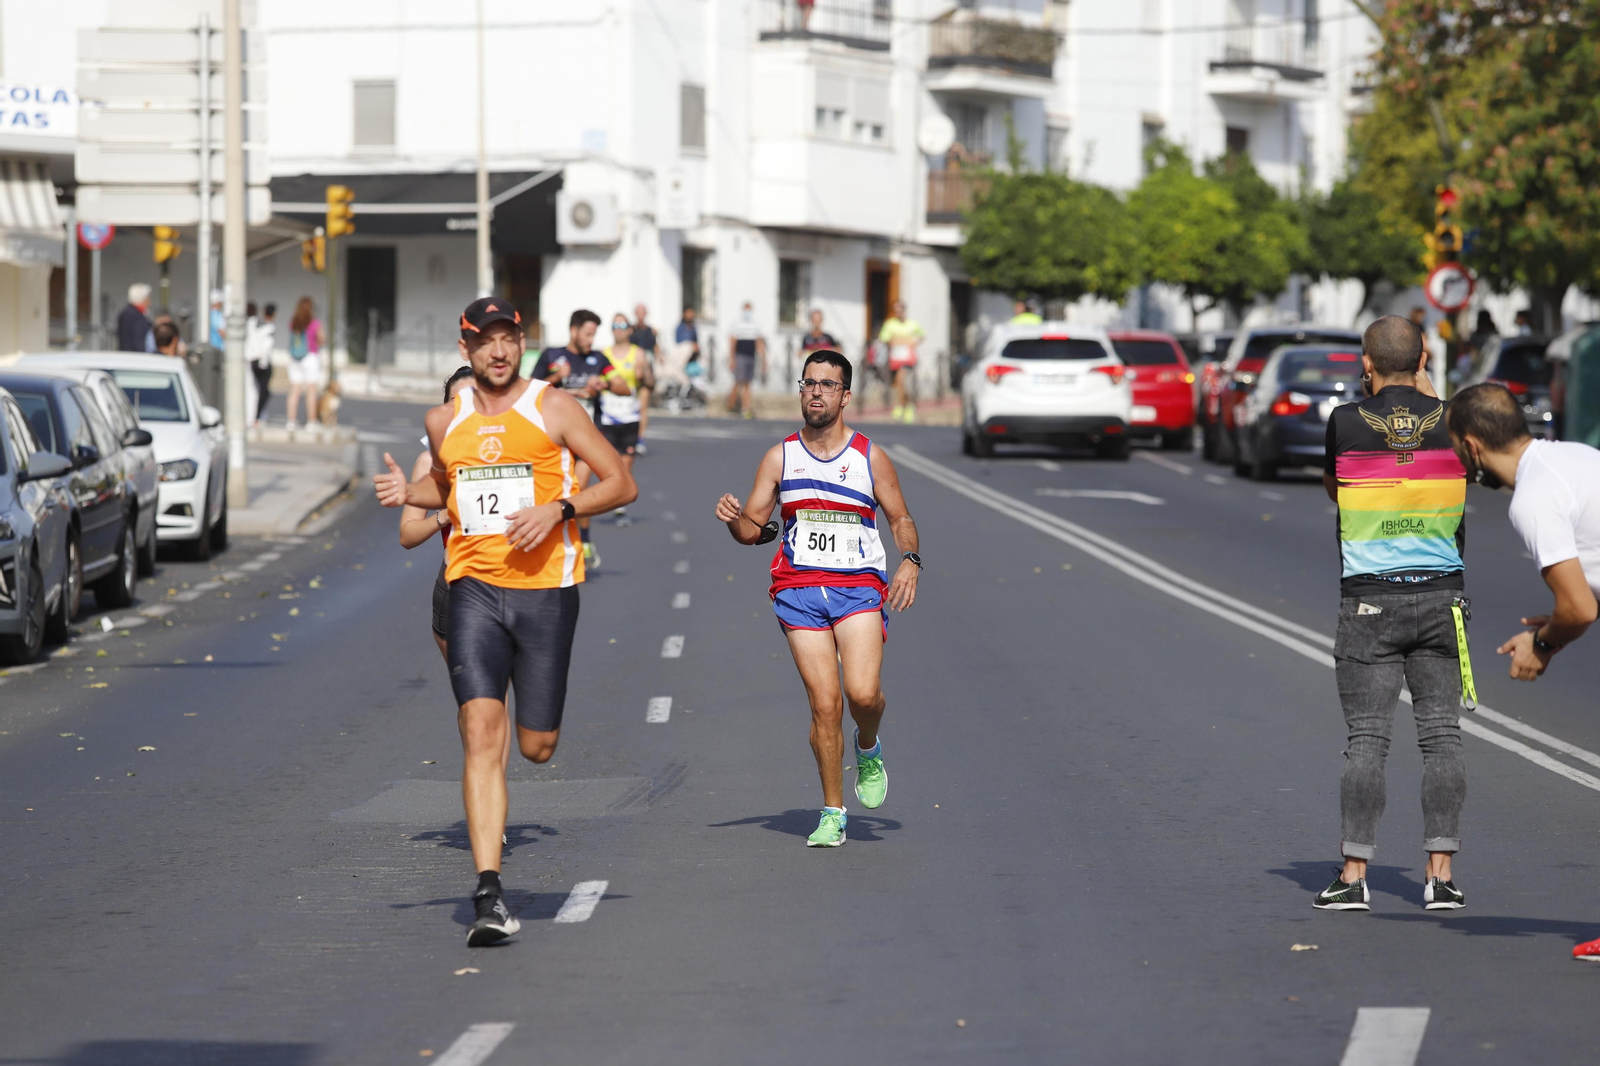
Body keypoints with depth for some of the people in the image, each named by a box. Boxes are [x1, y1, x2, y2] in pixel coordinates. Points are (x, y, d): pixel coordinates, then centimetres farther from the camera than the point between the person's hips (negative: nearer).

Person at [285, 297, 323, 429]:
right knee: (311, 392, 0)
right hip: (311, 357, -4)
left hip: (294, 359, 4)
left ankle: (291, 421, 3)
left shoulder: (292, 323, 0)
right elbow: (321, 340, -3)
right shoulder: (315, 324, -12)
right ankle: (311, 422, -1)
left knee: (294, 391, 6)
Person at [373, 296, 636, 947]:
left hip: (545, 588, -1)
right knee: (481, 730, -15)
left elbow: (621, 484, 1)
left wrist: (558, 509, -14)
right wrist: (408, 493, 9)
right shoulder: (444, 421, 10)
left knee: (536, 747, 5)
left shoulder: (553, 409, 0)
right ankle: (489, 895, -19)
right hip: (474, 588, 1)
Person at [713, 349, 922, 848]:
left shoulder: (870, 458, 5)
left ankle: (869, 750, 15)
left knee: (863, 693, -20)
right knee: (824, 705, -5)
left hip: (859, 587, -1)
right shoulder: (779, 458, 8)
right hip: (799, 589, 1)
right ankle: (833, 814, 8)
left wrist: (910, 560, -8)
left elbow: (901, 518, 11)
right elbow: (753, 528, 9)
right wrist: (734, 520, -14)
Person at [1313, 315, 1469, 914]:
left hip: (1369, 600, -2)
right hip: (1440, 595, 2)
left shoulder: (1346, 422, -6)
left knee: (1366, 741, 0)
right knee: (1441, 736, 5)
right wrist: (1424, 389, 25)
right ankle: (1440, 876, 2)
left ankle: (1353, 877, 1)